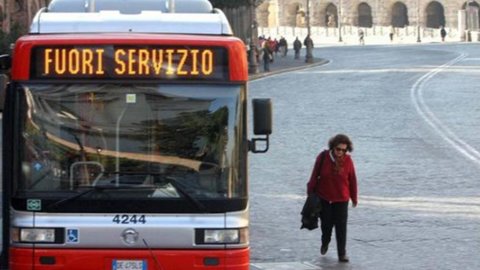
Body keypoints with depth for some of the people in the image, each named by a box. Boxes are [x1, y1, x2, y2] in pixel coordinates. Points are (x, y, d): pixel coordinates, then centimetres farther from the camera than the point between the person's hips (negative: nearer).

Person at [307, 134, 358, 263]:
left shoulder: (347, 160, -9)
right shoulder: (323, 157, -10)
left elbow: (352, 180, 0)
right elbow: (315, 175, -2)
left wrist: (354, 198, 7)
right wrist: (310, 193, 3)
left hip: (341, 199, -1)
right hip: (324, 198, 1)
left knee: (341, 226, -3)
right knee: (326, 223, 12)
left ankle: (342, 253, 4)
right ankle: (325, 242, 42)